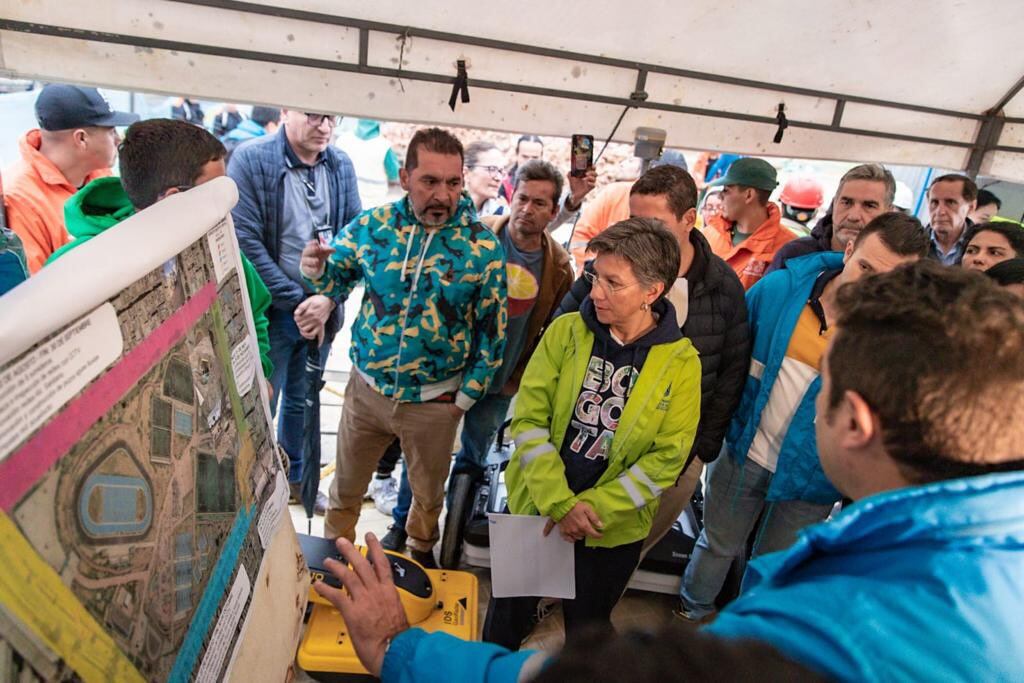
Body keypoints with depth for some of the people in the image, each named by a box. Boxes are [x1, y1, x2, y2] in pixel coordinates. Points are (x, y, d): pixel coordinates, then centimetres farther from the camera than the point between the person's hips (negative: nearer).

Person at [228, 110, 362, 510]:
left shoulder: (341, 166, 1)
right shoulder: (251, 159, -12)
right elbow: (246, 241, -16)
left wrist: (328, 299, -11)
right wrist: (296, 301, -16)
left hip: (322, 308, 5)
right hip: (270, 310, -4)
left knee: (302, 401, 20)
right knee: (261, 404, 8)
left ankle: (294, 477, 40)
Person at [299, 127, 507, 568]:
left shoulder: (483, 246, -13)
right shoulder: (373, 224, -9)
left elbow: (492, 328, -6)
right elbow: (338, 280, 4)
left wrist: (467, 396, -5)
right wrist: (317, 271, -20)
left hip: (434, 400, -1)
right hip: (367, 387, 1)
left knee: (428, 492, 22)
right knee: (346, 485, 20)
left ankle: (421, 551, 52)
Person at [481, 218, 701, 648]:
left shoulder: (681, 362, -12)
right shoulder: (565, 332, -9)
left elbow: (666, 458, -12)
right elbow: (528, 419, -10)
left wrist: (593, 508, -18)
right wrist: (559, 503, -19)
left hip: (613, 528, -1)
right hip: (535, 509, 2)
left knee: (586, 631, 21)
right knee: (506, 620, 22)